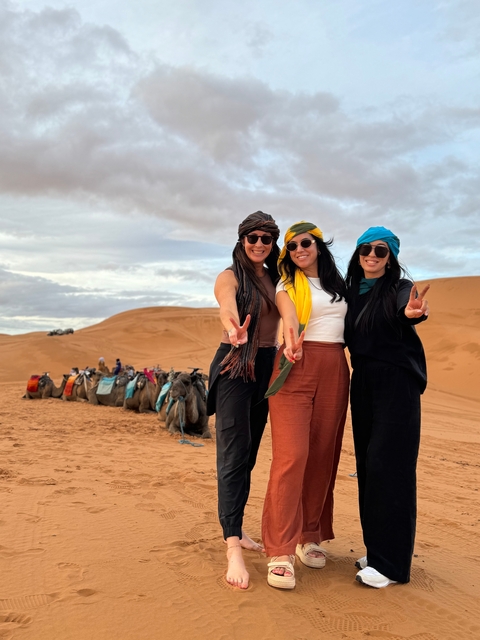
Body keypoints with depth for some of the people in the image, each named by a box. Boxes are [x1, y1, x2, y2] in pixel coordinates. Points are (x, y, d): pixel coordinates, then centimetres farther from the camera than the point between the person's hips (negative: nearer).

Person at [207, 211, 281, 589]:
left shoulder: (275, 279, 12)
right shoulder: (231, 277, -7)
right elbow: (227, 306, -30)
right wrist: (235, 330, -51)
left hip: (267, 368, 6)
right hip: (234, 368, -6)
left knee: (249, 454, 13)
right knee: (234, 455, -9)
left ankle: (236, 528, 27)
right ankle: (233, 549, -9)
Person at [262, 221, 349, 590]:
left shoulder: (339, 283, 19)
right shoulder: (287, 283, 5)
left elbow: (349, 326, 21)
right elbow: (288, 310, -16)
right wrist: (291, 336, -37)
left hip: (335, 369, 4)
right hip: (297, 368, -4)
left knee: (323, 456, 5)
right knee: (291, 455, -13)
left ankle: (310, 537, 21)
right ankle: (280, 553, -8)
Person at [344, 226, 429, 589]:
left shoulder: (400, 288, -5)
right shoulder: (352, 292, 12)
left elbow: (405, 308, -28)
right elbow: (348, 337, 13)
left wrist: (412, 313, -51)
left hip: (396, 385, -6)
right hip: (362, 384, 6)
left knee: (388, 465, -8)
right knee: (367, 465, 9)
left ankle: (391, 562, 2)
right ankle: (377, 549, 23)